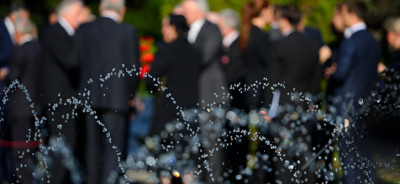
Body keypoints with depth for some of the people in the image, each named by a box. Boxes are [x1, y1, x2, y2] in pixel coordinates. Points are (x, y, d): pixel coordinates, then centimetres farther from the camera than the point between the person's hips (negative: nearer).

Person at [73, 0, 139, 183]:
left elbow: (78, 63, 5)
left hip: (90, 97, 4)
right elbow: (133, 67, -4)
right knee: (114, 148, -3)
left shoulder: (83, 30, 4)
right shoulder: (128, 32, -6)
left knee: (93, 147, 14)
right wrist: (130, 95, 10)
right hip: (117, 97, -4)